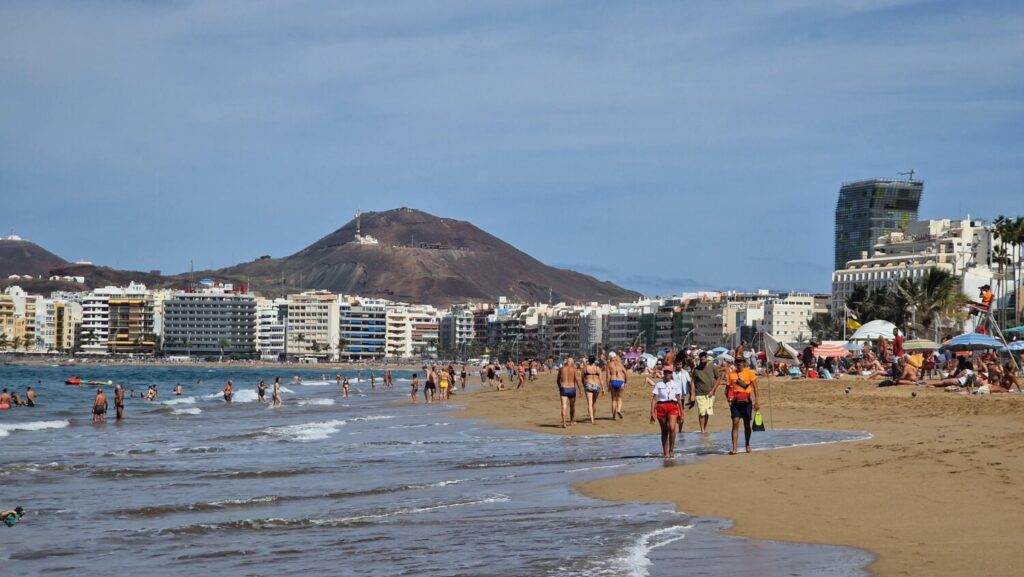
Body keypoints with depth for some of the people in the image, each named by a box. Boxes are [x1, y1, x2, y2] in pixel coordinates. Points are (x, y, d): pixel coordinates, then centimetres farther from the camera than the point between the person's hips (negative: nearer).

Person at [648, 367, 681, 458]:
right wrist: (652, 412, -7)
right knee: (664, 431, 6)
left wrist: (680, 413, 17)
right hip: (661, 407, 0)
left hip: (673, 407, 0)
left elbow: (678, 399, 16)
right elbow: (654, 398, 2)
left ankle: (672, 449, -6)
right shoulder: (659, 384, 6)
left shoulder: (675, 384, 10)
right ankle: (665, 452, 15)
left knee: (672, 428, -20)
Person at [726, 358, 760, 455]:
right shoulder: (732, 374, 7)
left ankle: (747, 445, 29)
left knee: (747, 424, 9)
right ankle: (734, 448, -14)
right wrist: (729, 400, -2)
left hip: (746, 402, -1)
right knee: (735, 423, -9)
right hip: (735, 402, 1)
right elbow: (729, 388, 13)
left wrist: (756, 401, -5)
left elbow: (755, 387, 1)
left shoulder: (749, 373, 0)